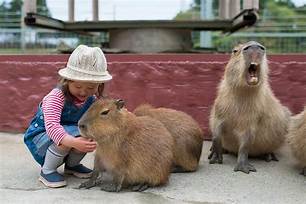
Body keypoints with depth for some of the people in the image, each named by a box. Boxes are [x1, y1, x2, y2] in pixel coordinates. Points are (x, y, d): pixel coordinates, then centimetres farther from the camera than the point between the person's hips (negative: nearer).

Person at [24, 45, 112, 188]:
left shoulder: (93, 100, -10)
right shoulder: (56, 97, -29)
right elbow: (52, 126, -41)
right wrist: (74, 142, -57)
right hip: (40, 137, -5)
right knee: (70, 132, -35)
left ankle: (72, 164, 5)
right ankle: (47, 171, -13)